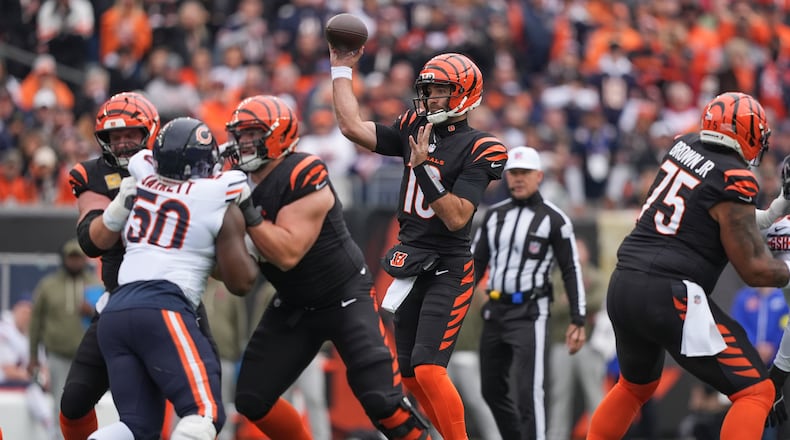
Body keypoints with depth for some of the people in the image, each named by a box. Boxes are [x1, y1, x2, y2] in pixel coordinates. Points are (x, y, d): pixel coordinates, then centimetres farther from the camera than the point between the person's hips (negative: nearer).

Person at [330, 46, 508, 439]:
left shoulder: (478, 149, -12)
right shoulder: (415, 130, 6)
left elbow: (457, 218, -19)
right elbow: (353, 128, 3)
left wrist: (424, 168, -25)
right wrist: (342, 70, 6)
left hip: (448, 269, -7)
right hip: (409, 264, 7)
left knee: (428, 369, -17)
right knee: (410, 373, 9)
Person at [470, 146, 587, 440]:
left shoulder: (554, 219, -4)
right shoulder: (494, 215, 12)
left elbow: (571, 271, -4)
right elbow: (477, 262, 17)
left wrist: (577, 321, -9)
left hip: (530, 313, -6)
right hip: (495, 311, 6)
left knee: (527, 391, -15)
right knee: (492, 390, 10)